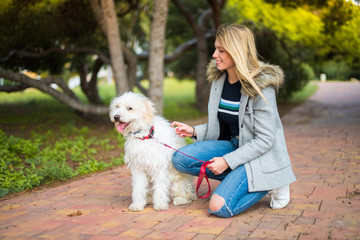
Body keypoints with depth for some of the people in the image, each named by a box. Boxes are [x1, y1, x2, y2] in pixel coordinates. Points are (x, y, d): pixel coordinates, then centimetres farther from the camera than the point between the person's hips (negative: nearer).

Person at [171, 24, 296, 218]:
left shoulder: (261, 86, -20)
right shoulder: (219, 79, 2)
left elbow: (264, 140, -20)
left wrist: (227, 161, -22)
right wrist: (194, 131, -4)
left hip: (260, 155, -7)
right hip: (233, 145, 7)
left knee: (219, 207, -21)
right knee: (181, 159, -12)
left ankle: (271, 183, 1)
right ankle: (238, 179, -2)